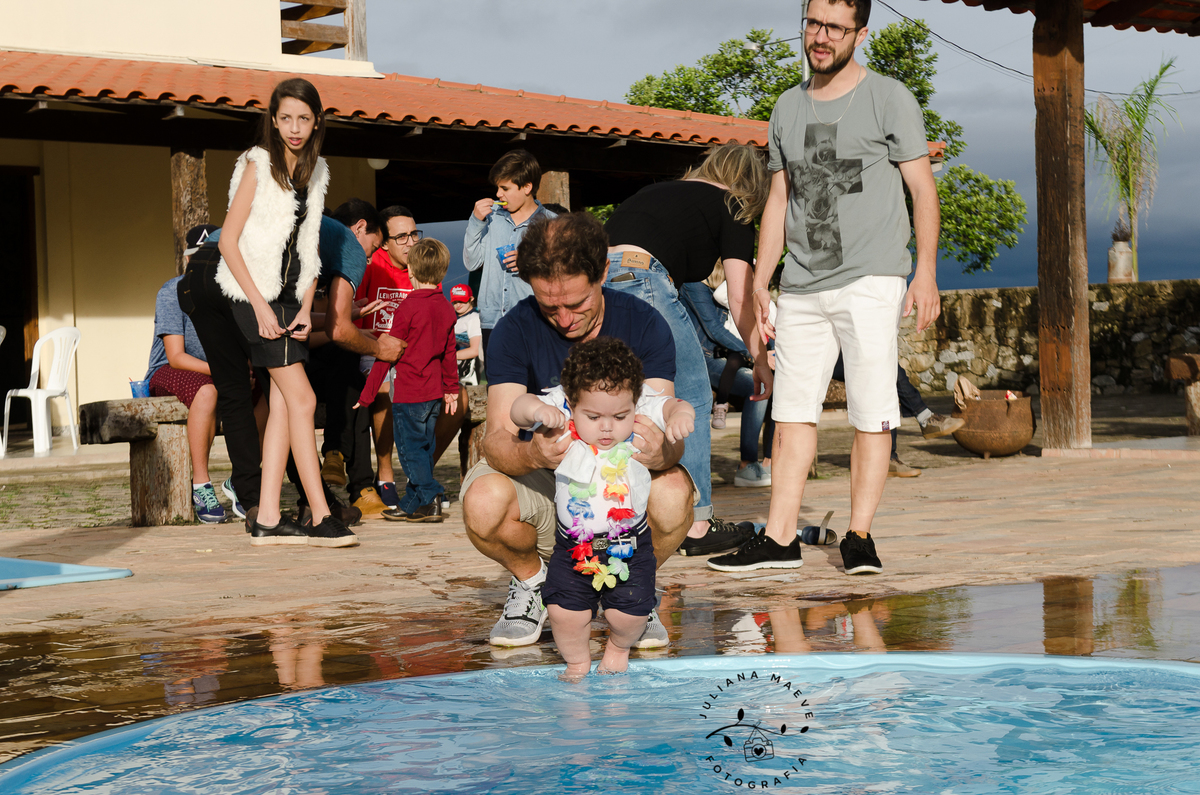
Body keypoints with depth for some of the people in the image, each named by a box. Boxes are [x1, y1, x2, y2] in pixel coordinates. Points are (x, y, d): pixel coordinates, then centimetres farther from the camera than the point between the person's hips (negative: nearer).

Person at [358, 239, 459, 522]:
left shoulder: (409, 307, -13)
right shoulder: (445, 307, 6)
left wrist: (367, 394, -5)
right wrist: (451, 388, 28)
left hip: (409, 393, -7)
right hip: (434, 393, 7)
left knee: (410, 448, -3)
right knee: (423, 448, 12)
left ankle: (430, 500, -10)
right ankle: (412, 504, 18)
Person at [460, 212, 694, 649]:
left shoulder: (644, 325, -11)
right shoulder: (516, 330, -13)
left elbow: (666, 429, -20)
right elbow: (497, 438, -21)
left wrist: (660, 451, -46)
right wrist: (530, 455, -47)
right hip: (542, 483, 0)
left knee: (672, 493, -34)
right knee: (482, 504, -33)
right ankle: (530, 579, 3)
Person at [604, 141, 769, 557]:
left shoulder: (660, 191, 33)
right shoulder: (731, 210, 14)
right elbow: (740, 297, 9)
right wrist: (760, 359, 17)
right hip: (638, 276, -7)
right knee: (691, 396, 6)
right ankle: (696, 525, 7)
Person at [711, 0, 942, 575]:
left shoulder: (888, 99, 1)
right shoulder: (788, 108, 16)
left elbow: (923, 189, 0)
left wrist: (926, 273, -9)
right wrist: (760, 280, 14)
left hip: (870, 283, -5)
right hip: (802, 285, 5)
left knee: (871, 412, -5)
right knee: (792, 410, 2)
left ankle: (859, 535, 1)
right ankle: (779, 538, 5)